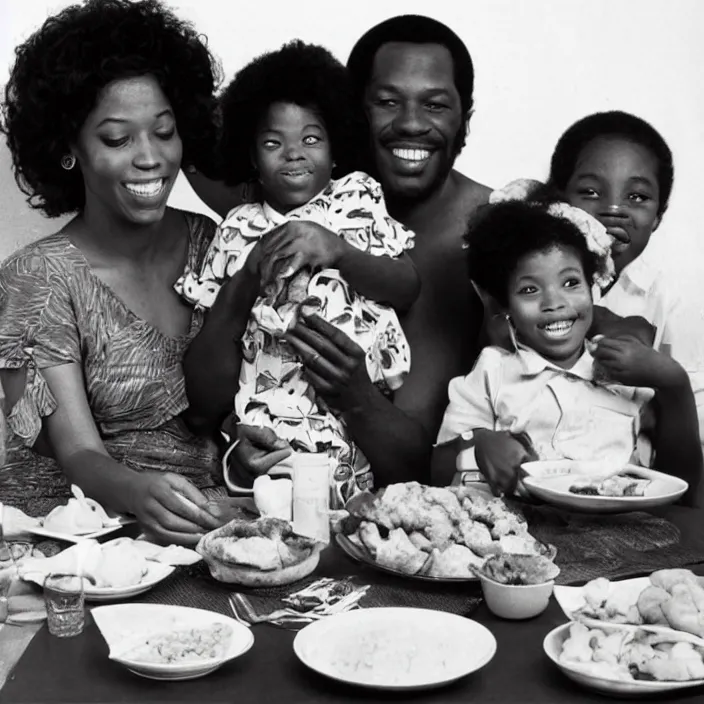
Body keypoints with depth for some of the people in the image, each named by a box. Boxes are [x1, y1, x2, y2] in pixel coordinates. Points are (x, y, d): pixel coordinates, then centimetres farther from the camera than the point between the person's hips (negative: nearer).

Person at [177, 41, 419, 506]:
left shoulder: (358, 196, 10)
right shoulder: (240, 230, 10)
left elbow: (409, 289, -1)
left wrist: (335, 249, -15)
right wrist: (247, 281, -12)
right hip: (278, 411, 0)